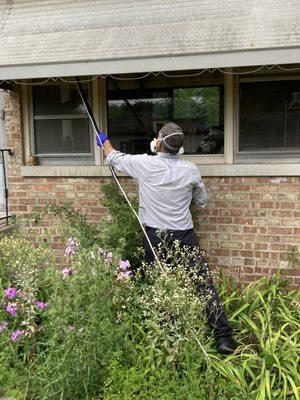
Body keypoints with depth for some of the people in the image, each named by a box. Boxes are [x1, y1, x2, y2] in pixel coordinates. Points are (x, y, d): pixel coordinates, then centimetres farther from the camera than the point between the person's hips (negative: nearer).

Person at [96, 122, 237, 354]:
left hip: (154, 236, 0)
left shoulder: (144, 164, -9)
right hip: (184, 235, 0)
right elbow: (202, 201, 11)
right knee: (204, 284, 3)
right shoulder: (190, 170, -4)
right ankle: (224, 338, 5)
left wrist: (105, 141, 30)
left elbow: (115, 158, 10)